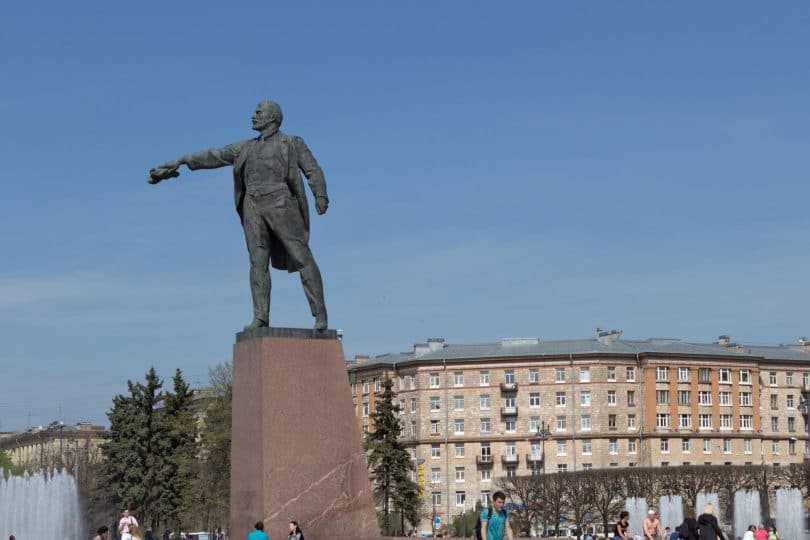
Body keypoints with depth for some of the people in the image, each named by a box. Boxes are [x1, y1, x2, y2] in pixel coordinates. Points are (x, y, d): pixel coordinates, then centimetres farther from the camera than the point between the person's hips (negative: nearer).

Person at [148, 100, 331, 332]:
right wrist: (180, 161, 14)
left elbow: (313, 171, -2)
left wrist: (321, 196, -19)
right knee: (258, 263, -5)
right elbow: (212, 156, 20)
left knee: (302, 258, -9)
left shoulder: (292, 143, 9)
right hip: (254, 208, 4)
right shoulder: (246, 147, 22)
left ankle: (320, 314, -7)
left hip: (280, 204, -4)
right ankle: (260, 317, -9)